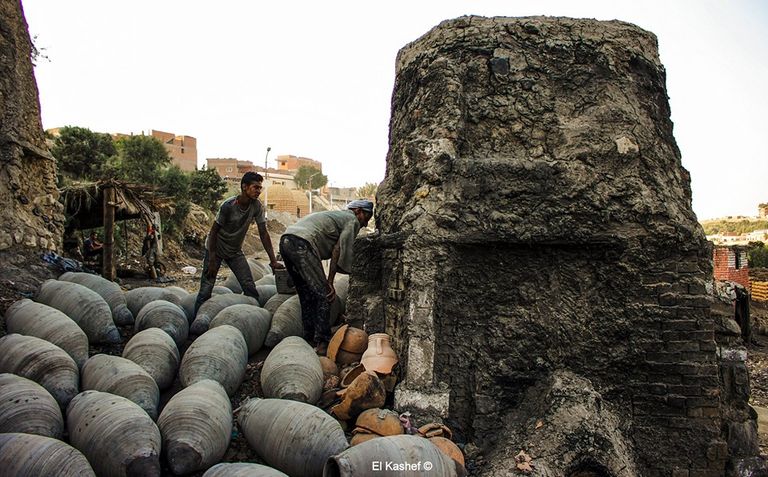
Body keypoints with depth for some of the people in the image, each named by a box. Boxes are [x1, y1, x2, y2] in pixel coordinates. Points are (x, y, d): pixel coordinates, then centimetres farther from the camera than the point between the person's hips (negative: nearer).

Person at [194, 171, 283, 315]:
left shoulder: (257, 206, -14)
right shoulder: (228, 205, -26)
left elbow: (263, 234, -9)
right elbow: (214, 231, -18)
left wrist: (273, 261, -13)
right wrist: (212, 261, -18)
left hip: (235, 251, 4)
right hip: (215, 249, -4)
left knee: (250, 288, -5)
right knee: (206, 290, -7)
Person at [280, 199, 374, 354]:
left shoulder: (336, 214, 34)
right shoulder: (352, 220, 9)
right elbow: (339, 250, -2)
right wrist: (330, 282, -1)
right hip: (302, 244, -9)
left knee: (307, 296, 17)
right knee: (323, 296, -4)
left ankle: (310, 339, 21)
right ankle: (322, 343, -2)